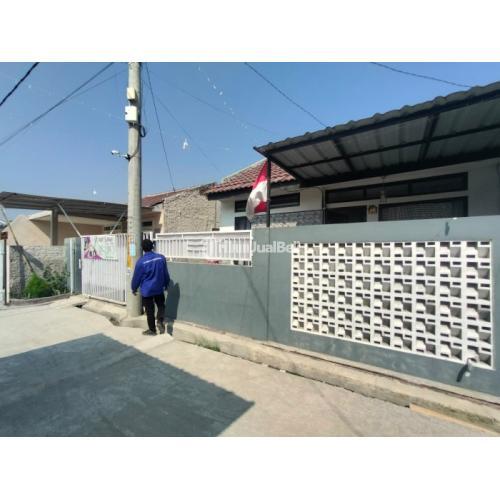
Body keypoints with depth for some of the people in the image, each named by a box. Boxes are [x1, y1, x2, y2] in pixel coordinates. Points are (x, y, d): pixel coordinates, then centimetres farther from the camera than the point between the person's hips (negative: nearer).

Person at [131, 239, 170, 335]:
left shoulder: (141, 261, -16)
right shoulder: (161, 258, -7)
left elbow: (136, 277, -6)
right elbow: (166, 273, 3)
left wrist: (134, 288, 11)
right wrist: (166, 284, 18)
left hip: (146, 290, -2)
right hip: (159, 288, 3)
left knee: (150, 310, 10)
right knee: (161, 305, 22)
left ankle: (152, 330, 23)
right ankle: (160, 321, 1)